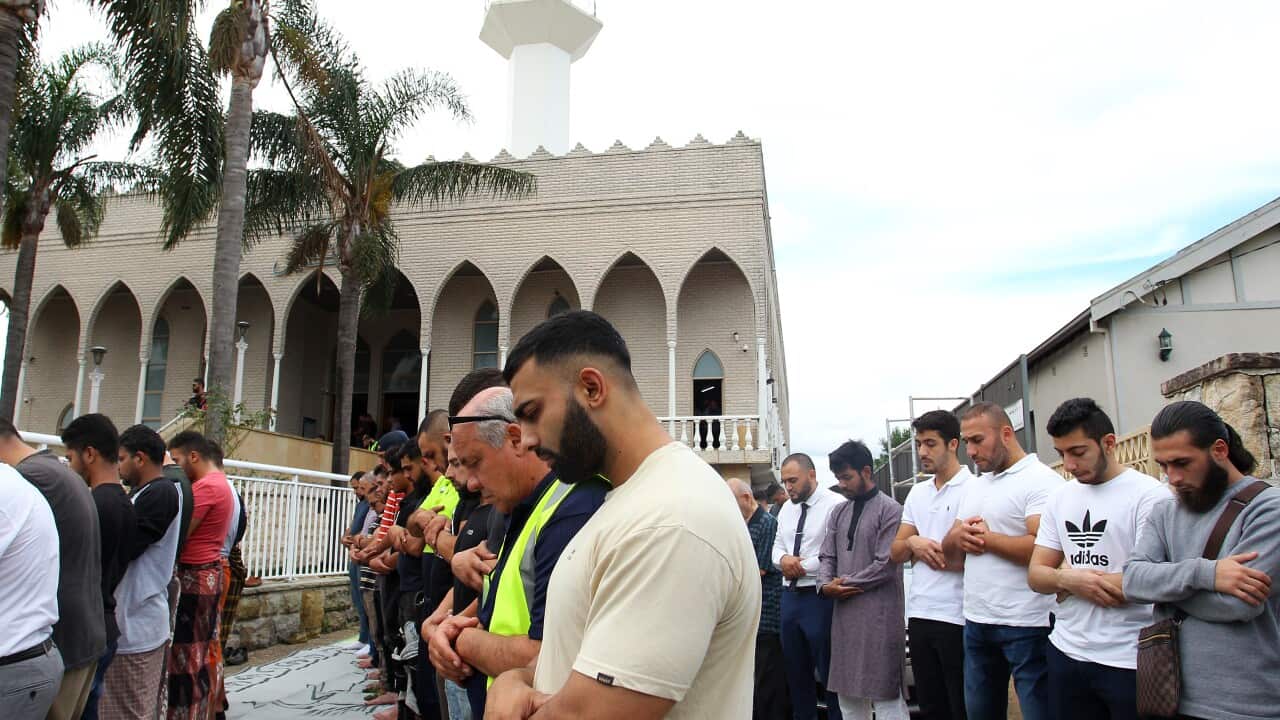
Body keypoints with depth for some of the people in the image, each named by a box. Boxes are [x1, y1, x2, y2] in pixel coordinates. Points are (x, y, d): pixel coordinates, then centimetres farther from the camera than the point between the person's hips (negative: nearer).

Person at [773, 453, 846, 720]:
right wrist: (782, 559, -6)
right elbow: (777, 546, 17)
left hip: (819, 597, -8)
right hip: (790, 596, 8)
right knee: (795, 670, 18)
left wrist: (803, 566, -15)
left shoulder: (835, 504, -13)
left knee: (829, 669, 4)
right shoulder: (786, 509, 13)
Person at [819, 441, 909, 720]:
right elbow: (826, 556, 12)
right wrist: (826, 584, -8)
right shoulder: (840, 512, 13)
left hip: (878, 612, -7)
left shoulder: (890, 510, -8)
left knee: (884, 692, 0)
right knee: (847, 691, 14)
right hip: (844, 612, 7)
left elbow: (886, 565, -13)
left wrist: (845, 583, -8)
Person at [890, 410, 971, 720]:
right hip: (920, 614, 7)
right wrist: (913, 543, -9)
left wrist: (930, 553, -8)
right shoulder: (917, 492, 13)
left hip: (958, 617, -7)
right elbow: (896, 552, 13)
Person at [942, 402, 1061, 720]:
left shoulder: (1042, 480, -11)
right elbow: (949, 551, 17)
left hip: (1026, 626, -8)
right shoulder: (973, 486, 15)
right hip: (976, 622, 8)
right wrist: (956, 538, -6)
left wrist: (985, 537, -13)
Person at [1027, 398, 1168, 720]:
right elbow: (1035, 575, 7)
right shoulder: (1059, 498, 8)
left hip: (1129, 661, -5)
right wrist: (1069, 580, -15)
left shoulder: (1149, 495, -11)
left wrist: (1066, 579, -10)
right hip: (1066, 652, 6)